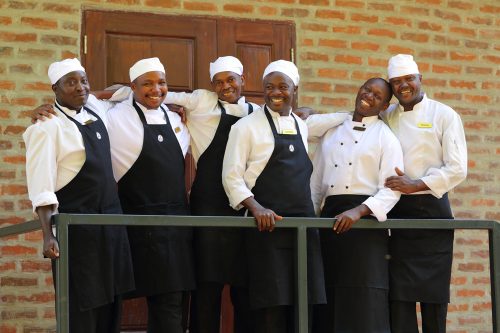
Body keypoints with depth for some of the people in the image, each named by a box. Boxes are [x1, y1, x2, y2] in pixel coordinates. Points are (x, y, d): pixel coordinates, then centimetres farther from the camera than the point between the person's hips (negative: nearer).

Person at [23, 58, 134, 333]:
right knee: (80, 307, -4)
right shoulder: (48, 127, -12)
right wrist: (48, 235, -25)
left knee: (110, 302, 11)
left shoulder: (96, 110, 9)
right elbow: (41, 187, -17)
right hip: (76, 226, -7)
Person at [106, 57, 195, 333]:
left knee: (172, 299, 8)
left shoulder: (174, 119, 15)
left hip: (177, 220, 7)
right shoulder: (116, 118, -5)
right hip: (144, 223, -7)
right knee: (167, 303, -12)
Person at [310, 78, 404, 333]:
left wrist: (358, 211, -21)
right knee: (329, 301, 3)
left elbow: (391, 189, -8)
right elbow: (316, 181, 19)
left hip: (366, 217, -5)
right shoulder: (332, 134, 17)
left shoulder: (385, 137, 2)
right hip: (330, 217, 5)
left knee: (365, 303, -8)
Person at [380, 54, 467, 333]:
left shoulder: (444, 116, 0)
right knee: (399, 294, -1)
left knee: (433, 293, 0)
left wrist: (416, 185, -17)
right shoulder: (386, 118, 11)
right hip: (395, 212, 3)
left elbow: (457, 170, -7)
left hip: (431, 209, -3)